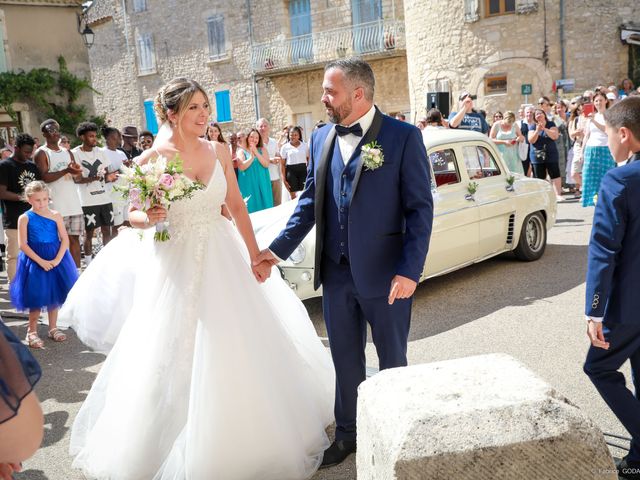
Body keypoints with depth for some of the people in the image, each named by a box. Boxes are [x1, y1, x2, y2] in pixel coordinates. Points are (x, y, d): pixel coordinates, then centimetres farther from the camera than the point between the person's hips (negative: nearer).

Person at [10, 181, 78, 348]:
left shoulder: (56, 216, -2)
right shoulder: (25, 218, -6)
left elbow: (65, 240, -4)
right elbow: (23, 244, -10)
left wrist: (57, 260, -16)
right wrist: (41, 261, -16)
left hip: (56, 260, 2)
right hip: (34, 261, -2)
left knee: (54, 295, 11)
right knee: (36, 297, 2)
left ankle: (53, 328, 27)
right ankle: (32, 331, 19)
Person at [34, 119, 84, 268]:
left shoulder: (67, 152, 17)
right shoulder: (41, 153, -1)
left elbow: (78, 175, 15)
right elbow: (45, 177, -12)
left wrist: (76, 170, -8)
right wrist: (66, 170, -21)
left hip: (74, 203, 6)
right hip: (56, 206, -5)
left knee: (74, 238, 6)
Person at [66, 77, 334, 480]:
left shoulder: (219, 153, 2)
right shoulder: (152, 159, -7)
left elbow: (237, 206, 6)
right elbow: (134, 214, 0)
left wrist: (254, 254, 2)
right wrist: (148, 219, -22)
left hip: (221, 260, 3)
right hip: (175, 265, -3)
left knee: (235, 352, 11)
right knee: (175, 357, 5)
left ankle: (236, 439, 35)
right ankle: (176, 448, 27)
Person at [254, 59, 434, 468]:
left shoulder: (403, 137, -9)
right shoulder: (322, 138, 6)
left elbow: (421, 208, -11)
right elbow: (310, 201, 11)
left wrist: (410, 270, -17)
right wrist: (279, 248, 4)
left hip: (385, 273, -4)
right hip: (336, 272, 5)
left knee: (393, 360, 14)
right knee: (345, 360, 17)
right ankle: (347, 433, 36)